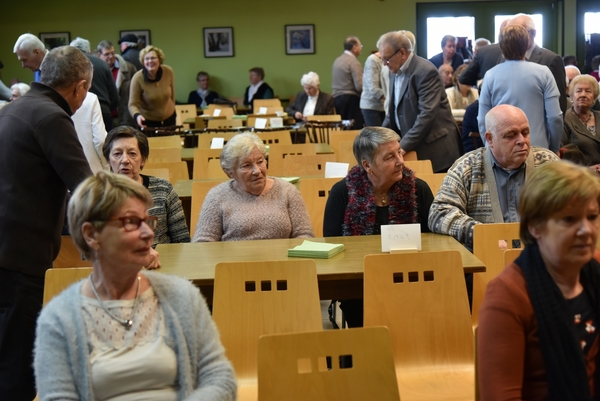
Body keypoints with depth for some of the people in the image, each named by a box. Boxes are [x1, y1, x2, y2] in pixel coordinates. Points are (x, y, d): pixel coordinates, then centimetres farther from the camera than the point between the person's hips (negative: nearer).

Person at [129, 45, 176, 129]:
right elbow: (133, 104, -20)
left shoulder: (168, 72, -13)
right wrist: (137, 115, -40)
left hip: (169, 119, 3)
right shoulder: (137, 78, -22)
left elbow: (172, 94, 2)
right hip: (148, 122, -3)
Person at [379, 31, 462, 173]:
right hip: (410, 147, 7)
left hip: (434, 148, -7)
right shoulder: (395, 71, 9)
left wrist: (404, 145, -25)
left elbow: (427, 114, -23)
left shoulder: (426, 71, -16)